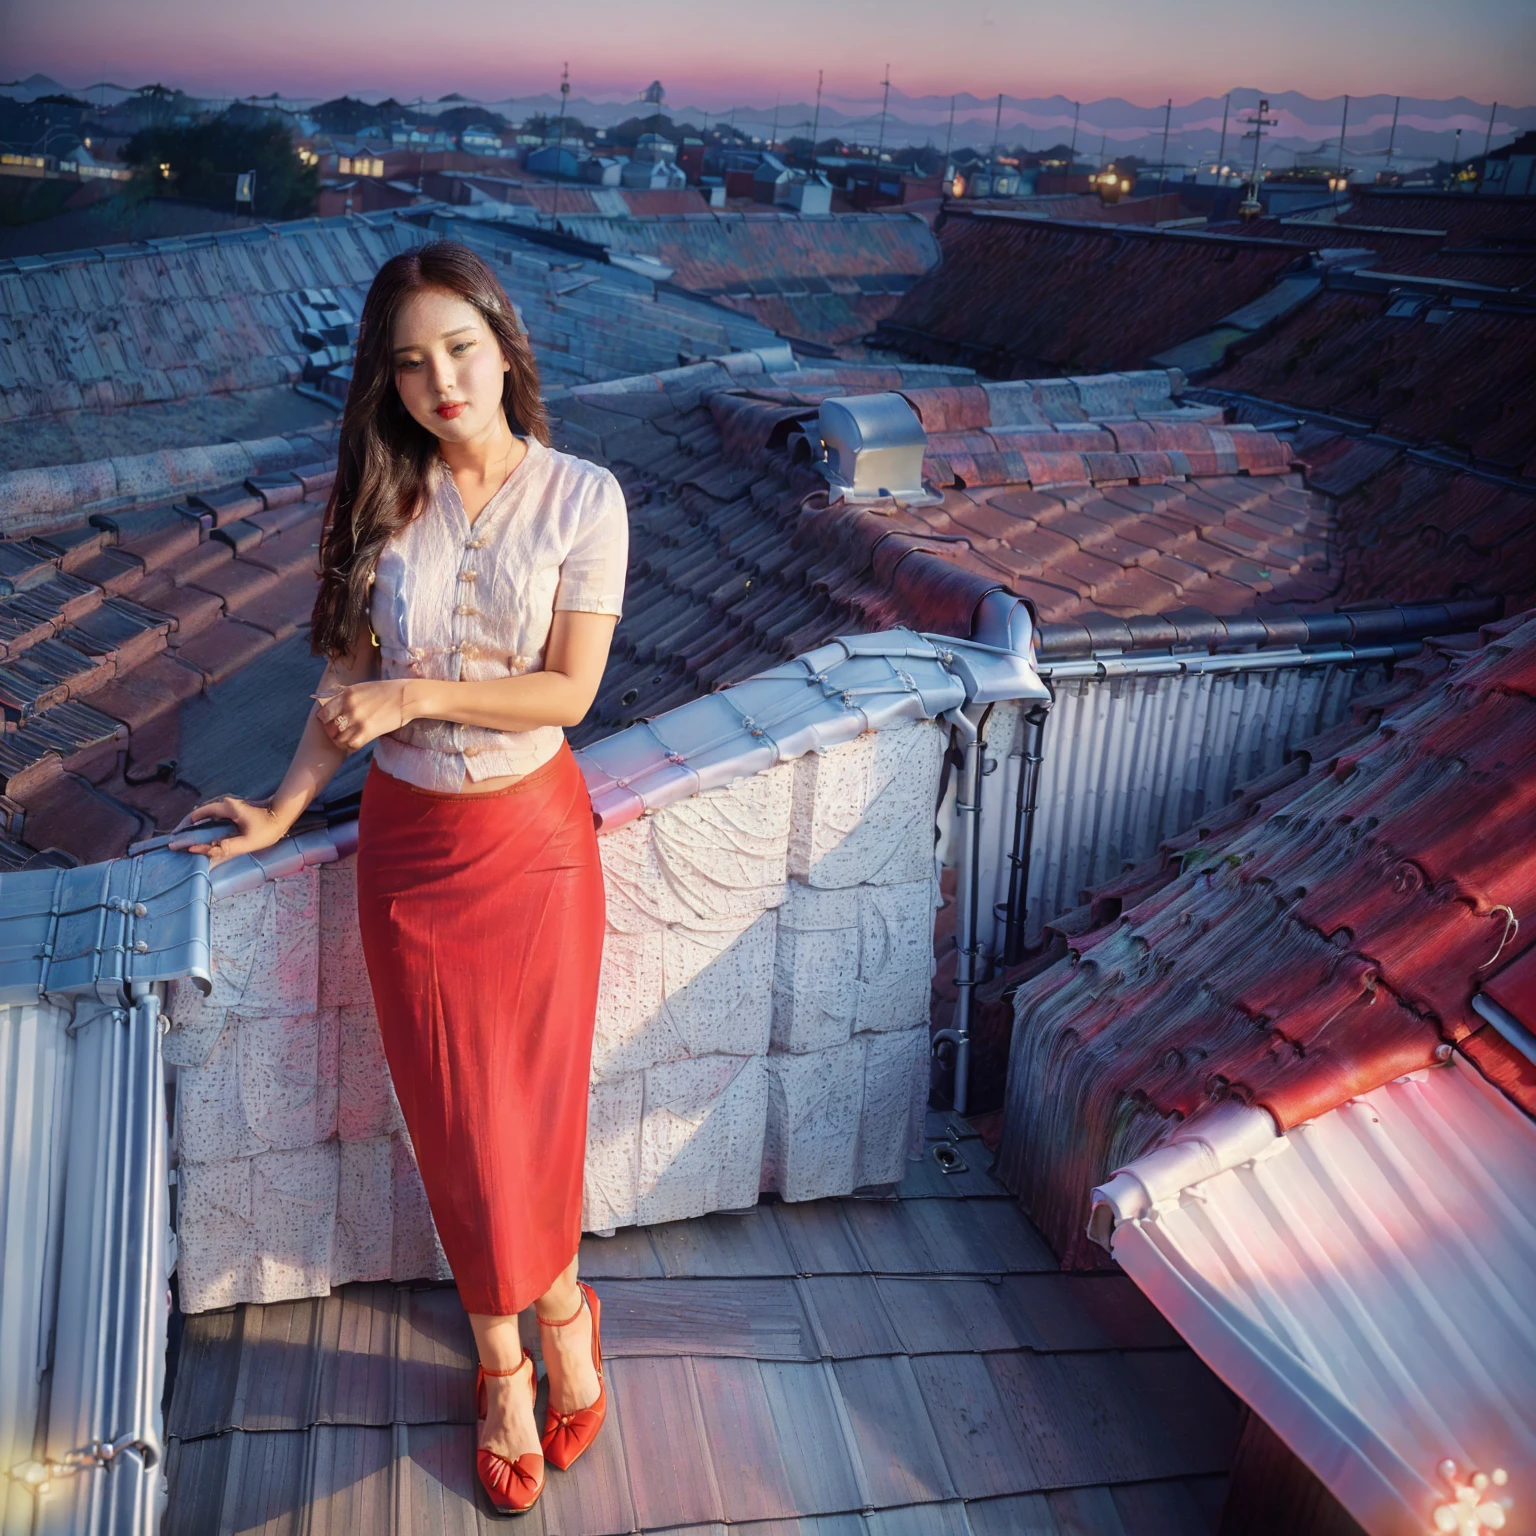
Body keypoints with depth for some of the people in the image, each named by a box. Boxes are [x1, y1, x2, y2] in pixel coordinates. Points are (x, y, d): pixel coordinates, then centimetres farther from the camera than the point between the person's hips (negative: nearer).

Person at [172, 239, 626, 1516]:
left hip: (533, 836, -2)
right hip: (408, 844, 2)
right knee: (454, 1118, 9)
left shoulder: (582, 498, -8)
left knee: (535, 1104, 8)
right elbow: (350, 682, 6)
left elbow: (568, 690, -12)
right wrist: (282, 811, 6)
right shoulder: (382, 503, -1)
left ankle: (528, 1325, 36)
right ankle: (550, 1318, 32)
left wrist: (418, 694, -16)